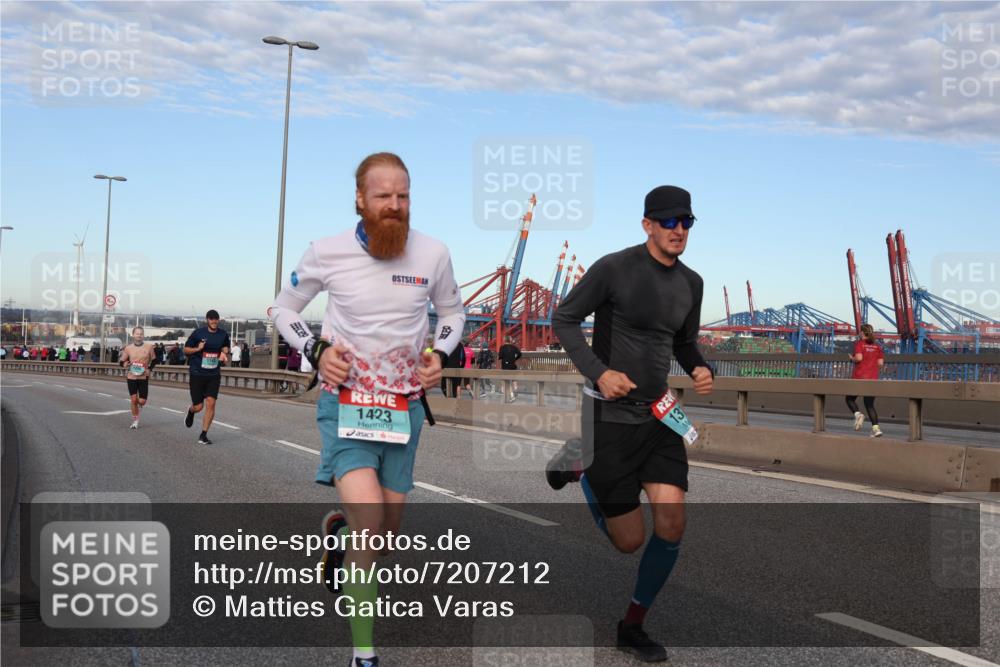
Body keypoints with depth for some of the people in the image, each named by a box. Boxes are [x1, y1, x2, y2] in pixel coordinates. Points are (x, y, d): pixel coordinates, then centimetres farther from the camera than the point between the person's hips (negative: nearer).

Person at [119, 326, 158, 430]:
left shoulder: (149, 347, -2)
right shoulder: (128, 348, 1)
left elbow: (155, 360, 9)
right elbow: (121, 360, 8)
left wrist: (149, 368, -6)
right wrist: (124, 364, -15)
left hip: (143, 377, -1)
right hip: (131, 377, 1)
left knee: (142, 401, -4)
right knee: (133, 399, -2)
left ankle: (141, 404, 36)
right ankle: (135, 421, 15)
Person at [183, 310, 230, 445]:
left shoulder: (223, 335, 5)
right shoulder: (198, 333, -4)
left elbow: (226, 350, 17)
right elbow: (186, 350, 4)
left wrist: (224, 355, -7)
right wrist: (198, 349, -16)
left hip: (214, 375, 2)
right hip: (197, 374, -2)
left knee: (211, 403, -11)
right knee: (198, 406, 0)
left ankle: (203, 435, -2)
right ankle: (191, 412, 40)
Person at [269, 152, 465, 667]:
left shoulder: (433, 254, -5)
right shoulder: (327, 252, -9)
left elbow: (451, 310, 14)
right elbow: (283, 309, 7)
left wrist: (440, 353, -5)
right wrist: (316, 350, -11)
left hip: (404, 406, 3)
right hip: (345, 400, -3)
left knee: (387, 530, 12)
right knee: (369, 519, -21)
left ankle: (340, 528, 50)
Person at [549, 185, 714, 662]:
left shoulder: (691, 283, 6)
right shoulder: (614, 268, -13)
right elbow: (564, 321, -7)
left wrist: (700, 369, -3)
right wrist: (598, 372, -20)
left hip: (659, 414, 5)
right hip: (610, 414, -5)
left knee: (672, 523, -9)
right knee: (630, 541, 1)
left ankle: (632, 627, 13)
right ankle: (581, 468, 30)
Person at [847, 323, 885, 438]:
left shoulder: (859, 343, -4)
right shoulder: (877, 346, 9)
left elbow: (858, 358, -18)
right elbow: (881, 363, 2)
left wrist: (852, 358, 2)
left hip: (859, 377, -4)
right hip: (873, 379, 4)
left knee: (850, 398, 15)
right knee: (870, 405, 7)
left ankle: (858, 414, -13)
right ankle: (876, 428, -8)